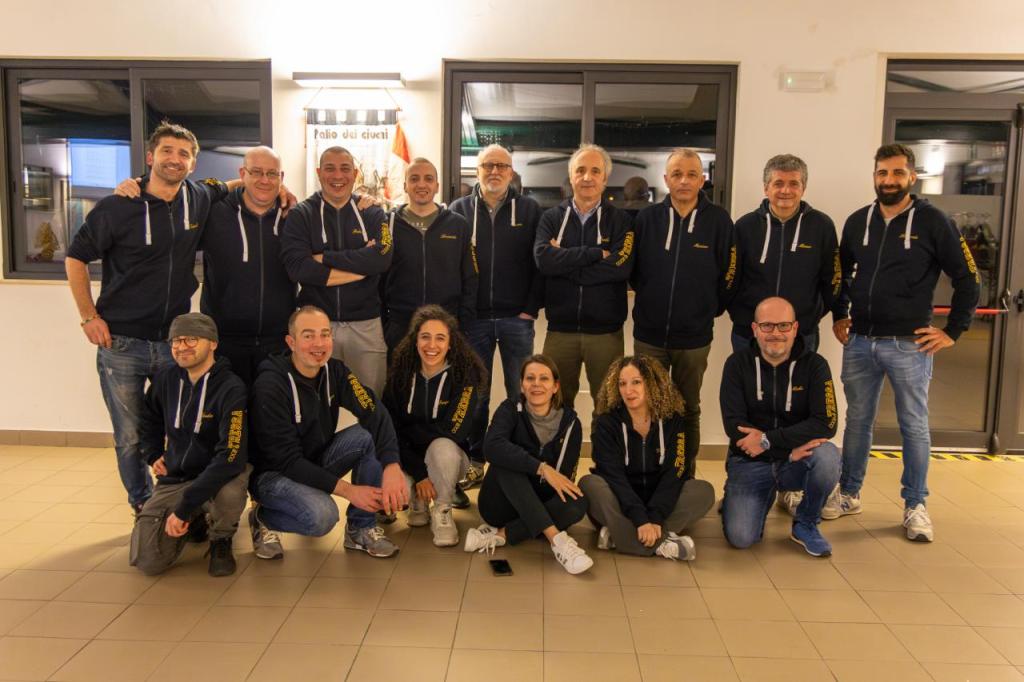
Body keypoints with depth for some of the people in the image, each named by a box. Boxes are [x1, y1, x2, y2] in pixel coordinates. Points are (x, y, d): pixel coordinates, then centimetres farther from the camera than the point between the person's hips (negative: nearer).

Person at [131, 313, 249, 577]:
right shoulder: (166, 378, -1)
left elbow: (230, 456, -28)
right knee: (147, 560, -12)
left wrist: (183, 508, -29)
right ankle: (196, 522, 22)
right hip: (173, 479, 5)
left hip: (219, 475, -4)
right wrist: (153, 456, 7)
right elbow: (149, 422, 23)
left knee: (230, 494, -40)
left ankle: (221, 540, -2)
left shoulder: (231, 388, -20)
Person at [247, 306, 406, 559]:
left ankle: (361, 527, -6)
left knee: (369, 435, -19)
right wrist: (348, 490, -28)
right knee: (321, 515, -34)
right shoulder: (270, 386, -23)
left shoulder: (335, 371, -6)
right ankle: (264, 518, -1)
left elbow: (374, 413, -20)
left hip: (317, 461, 6)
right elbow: (287, 460, -24)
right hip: (273, 474, -6)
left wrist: (392, 466, -37)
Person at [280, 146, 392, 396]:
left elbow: (382, 258, -13)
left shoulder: (372, 213, 6)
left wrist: (325, 258, -15)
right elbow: (297, 268, -14)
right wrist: (361, 264, -13)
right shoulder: (300, 216, 3)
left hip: (366, 325, 1)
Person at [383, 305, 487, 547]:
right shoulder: (401, 375, -6)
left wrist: (409, 431, -13)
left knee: (442, 446, -37)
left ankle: (441, 511, -11)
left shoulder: (465, 375, -14)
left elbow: (453, 431, -21)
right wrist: (418, 474, -19)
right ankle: (418, 503, 8)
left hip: (448, 456, -2)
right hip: (408, 459, 3)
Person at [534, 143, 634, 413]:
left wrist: (565, 262, -13)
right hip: (560, 329, 1)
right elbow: (543, 259, -14)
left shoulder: (620, 219, 1)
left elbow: (620, 267, -16)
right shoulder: (551, 217, 5)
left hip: (605, 331, -1)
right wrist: (596, 253, -16)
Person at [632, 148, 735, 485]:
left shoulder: (719, 220, -5)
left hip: (694, 337, -1)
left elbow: (728, 276, -1)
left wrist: (709, 311, 3)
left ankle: (686, 479, 25)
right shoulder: (647, 218, -1)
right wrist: (652, 301, 7)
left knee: (688, 412, 12)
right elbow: (632, 270, 7)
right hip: (649, 334, 1)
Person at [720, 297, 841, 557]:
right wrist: (790, 446, -22)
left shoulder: (815, 365, -5)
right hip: (750, 461, 0)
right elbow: (733, 423, -13)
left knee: (827, 456, -33)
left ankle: (806, 524, -4)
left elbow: (826, 423, -16)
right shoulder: (738, 364, -4)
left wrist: (768, 440, -23)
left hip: (797, 461, 1)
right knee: (740, 537, -20)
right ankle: (735, 499, 18)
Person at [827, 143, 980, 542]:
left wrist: (953, 332, -4)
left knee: (914, 426, 6)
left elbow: (968, 280, -2)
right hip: (859, 342, 3)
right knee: (857, 421, 12)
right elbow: (840, 274, 20)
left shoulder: (932, 222, -5)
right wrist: (839, 317, 11)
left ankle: (915, 506, 19)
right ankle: (848, 494, 25)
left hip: (909, 345, -3)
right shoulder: (857, 222, 6)